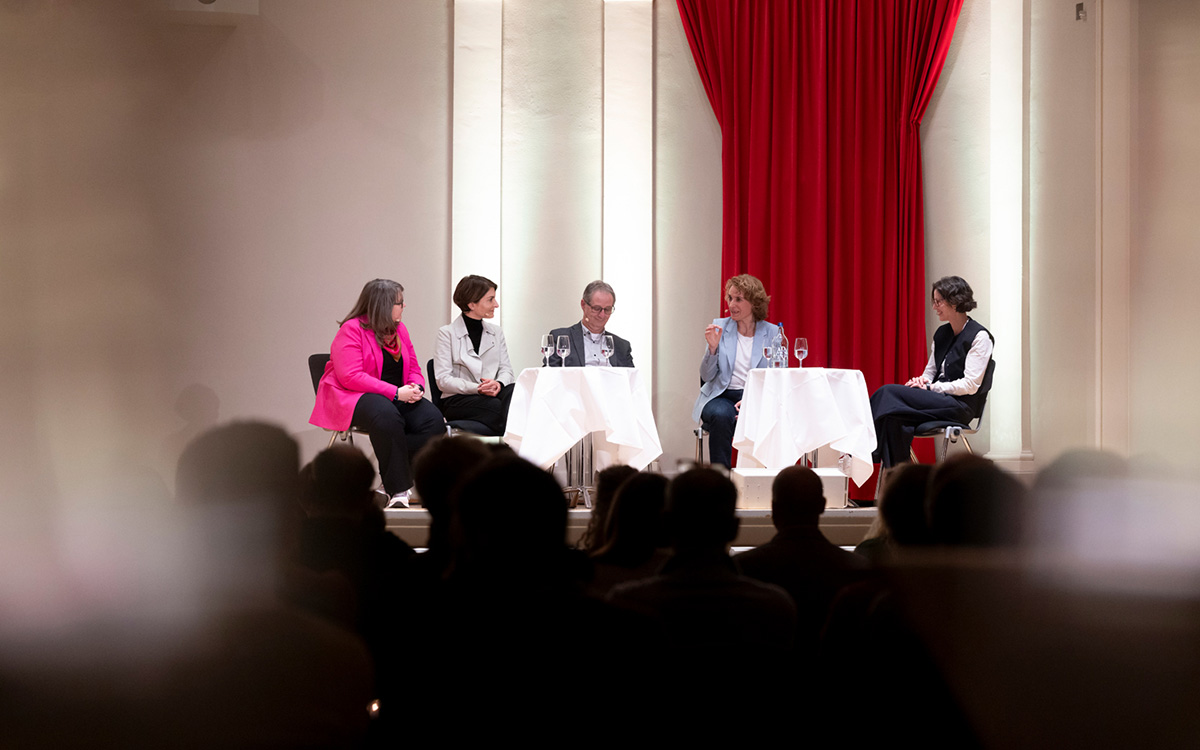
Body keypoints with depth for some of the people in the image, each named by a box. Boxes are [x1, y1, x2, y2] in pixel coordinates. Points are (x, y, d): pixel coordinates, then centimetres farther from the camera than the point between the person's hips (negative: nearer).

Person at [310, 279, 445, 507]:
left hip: (398, 397, 7)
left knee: (433, 420, -21)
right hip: (354, 398, -7)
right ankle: (397, 489, -33)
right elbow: (351, 377, -19)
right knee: (387, 417, -40)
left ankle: (392, 475, -17)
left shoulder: (399, 330, 15)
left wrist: (416, 388, -7)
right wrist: (395, 393, -23)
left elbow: (413, 369, 20)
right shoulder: (351, 330, -9)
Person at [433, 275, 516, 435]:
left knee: (514, 394, -33)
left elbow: (506, 368, 13)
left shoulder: (496, 331, 20)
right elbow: (443, 380, -5)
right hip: (457, 399, -4)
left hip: (492, 394, 4)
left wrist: (499, 384, -13)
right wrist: (477, 388, -20)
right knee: (496, 407, -36)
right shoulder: (447, 333, 3)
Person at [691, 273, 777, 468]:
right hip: (721, 397, 0)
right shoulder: (719, 327, 7)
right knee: (720, 415, -35)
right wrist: (713, 347, -14)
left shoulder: (771, 333, 5)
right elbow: (706, 376, 4)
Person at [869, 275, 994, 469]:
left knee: (890, 393, -24)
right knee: (894, 418, -25)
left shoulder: (979, 337, -8)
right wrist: (923, 380, -2)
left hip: (961, 406, -7)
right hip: (939, 402, 7)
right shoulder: (941, 333, 16)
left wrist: (931, 387, -14)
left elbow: (970, 385, -13)